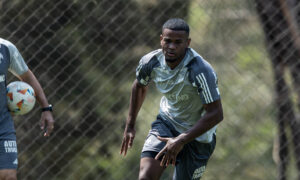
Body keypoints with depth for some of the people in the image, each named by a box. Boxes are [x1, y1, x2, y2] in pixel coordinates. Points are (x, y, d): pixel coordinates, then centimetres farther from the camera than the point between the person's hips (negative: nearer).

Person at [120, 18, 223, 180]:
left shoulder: (201, 71, -31)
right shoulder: (150, 62, -14)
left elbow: (215, 114, -30)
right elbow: (139, 86, 11)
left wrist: (181, 141, -33)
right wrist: (130, 125, 14)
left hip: (196, 134, -3)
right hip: (166, 122, 3)